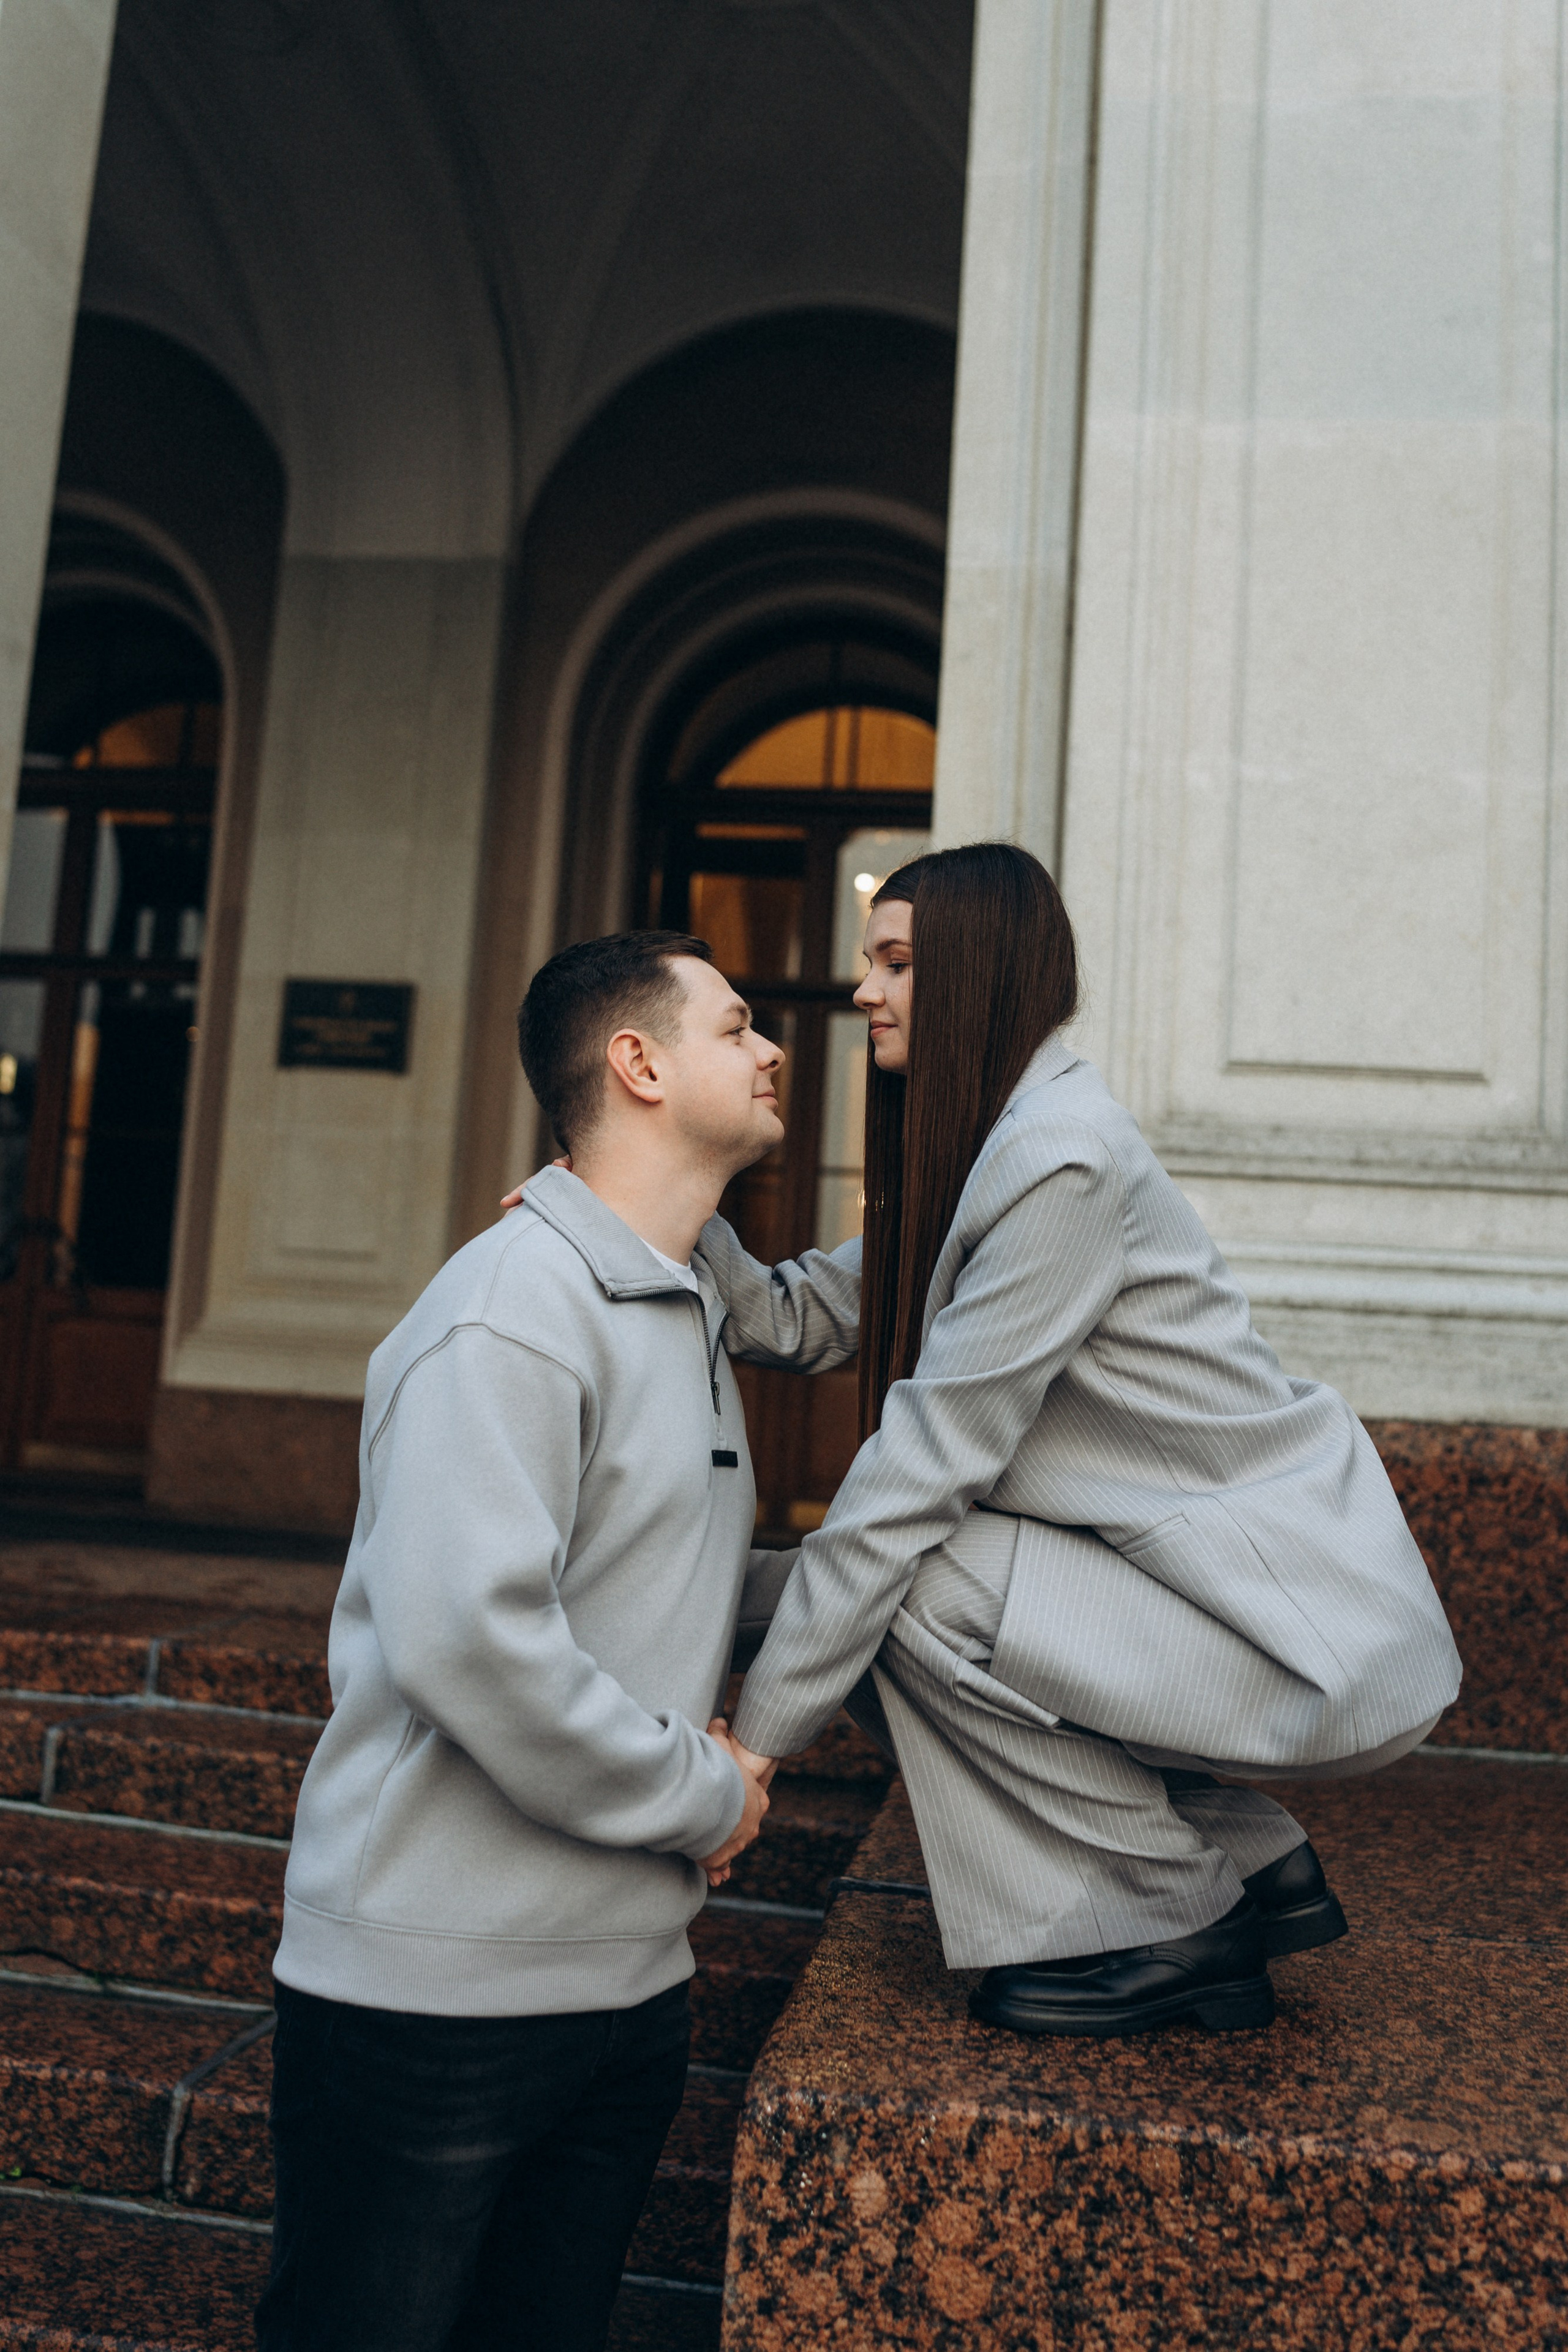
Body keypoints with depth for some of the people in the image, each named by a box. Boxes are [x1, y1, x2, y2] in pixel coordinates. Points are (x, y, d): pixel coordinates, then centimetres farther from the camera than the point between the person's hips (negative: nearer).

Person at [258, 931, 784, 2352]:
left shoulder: (690, 1316, 14)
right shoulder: (518, 1307, -19)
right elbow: (467, 1634, -29)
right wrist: (704, 1796, -17)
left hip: (629, 1973, 9)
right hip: (439, 1984, -8)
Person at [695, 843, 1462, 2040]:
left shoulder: (1063, 1160, -22)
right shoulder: (976, 1152, 9)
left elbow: (924, 1462, -24)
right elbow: (804, 1319, 4)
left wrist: (761, 1728, -19)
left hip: (1319, 1624, -9)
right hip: (1233, 1571, 9)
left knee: (916, 1592, -19)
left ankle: (1176, 1920, 3)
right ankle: (1251, 1864, 18)